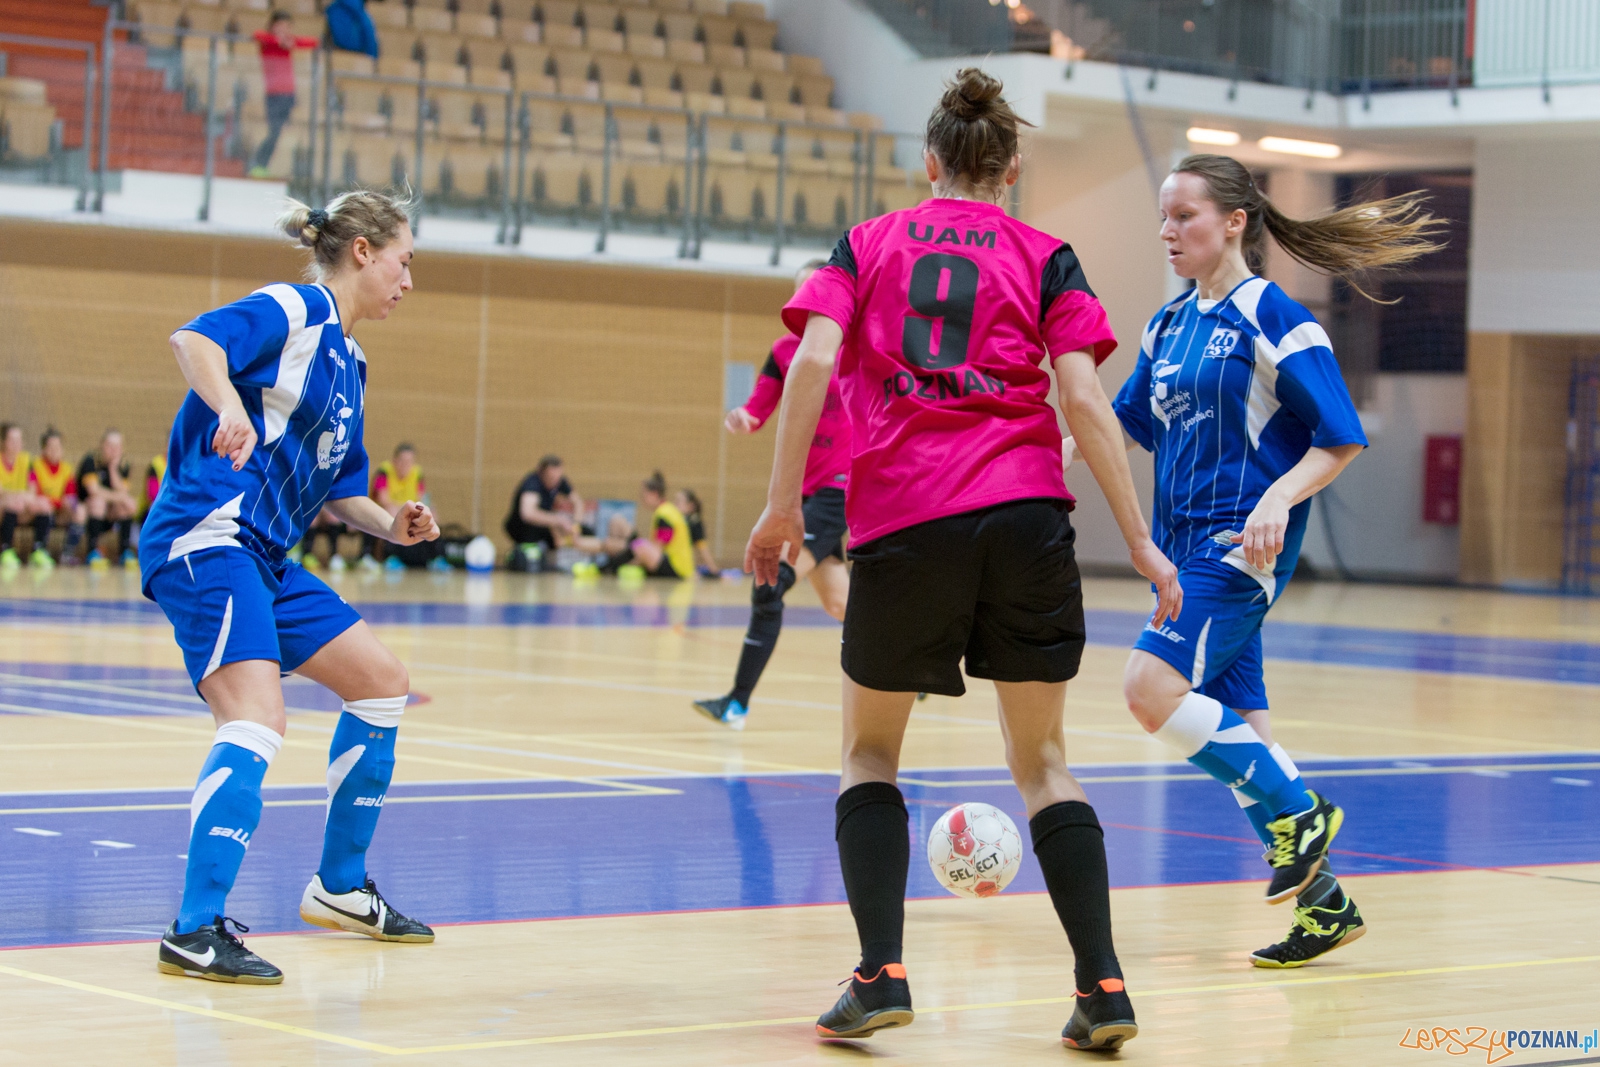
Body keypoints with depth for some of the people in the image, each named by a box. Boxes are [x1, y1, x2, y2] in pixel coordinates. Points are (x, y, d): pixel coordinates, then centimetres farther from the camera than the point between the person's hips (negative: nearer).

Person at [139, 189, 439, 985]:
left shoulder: (348, 362, 21)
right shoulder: (295, 311, -6)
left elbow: (338, 488, 27)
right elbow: (194, 338, -25)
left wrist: (391, 527, 9)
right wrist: (230, 406, -43)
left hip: (265, 559, 11)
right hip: (205, 538, -10)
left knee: (381, 682, 17)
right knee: (257, 719, -25)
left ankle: (339, 889, 26)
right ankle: (196, 931, -29)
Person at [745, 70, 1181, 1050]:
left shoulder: (867, 244, 13)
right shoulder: (1044, 258, 11)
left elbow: (814, 360, -3)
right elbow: (1083, 397, 0)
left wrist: (783, 502, -1)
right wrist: (1141, 541, 1)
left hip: (899, 519, 0)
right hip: (1023, 514, 0)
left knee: (871, 749, 15)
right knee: (1042, 758, 11)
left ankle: (881, 973, -1)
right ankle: (1104, 987, 0)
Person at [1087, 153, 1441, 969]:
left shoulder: (1273, 319, -9)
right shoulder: (1169, 325, 13)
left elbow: (1340, 440, -9)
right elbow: (1126, 425, 24)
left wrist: (1279, 498, -23)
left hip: (1243, 547, -8)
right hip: (1185, 545, 8)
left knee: (1153, 687, -21)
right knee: (1231, 725, 6)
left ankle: (1298, 812, -5)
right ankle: (1323, 900, 15)